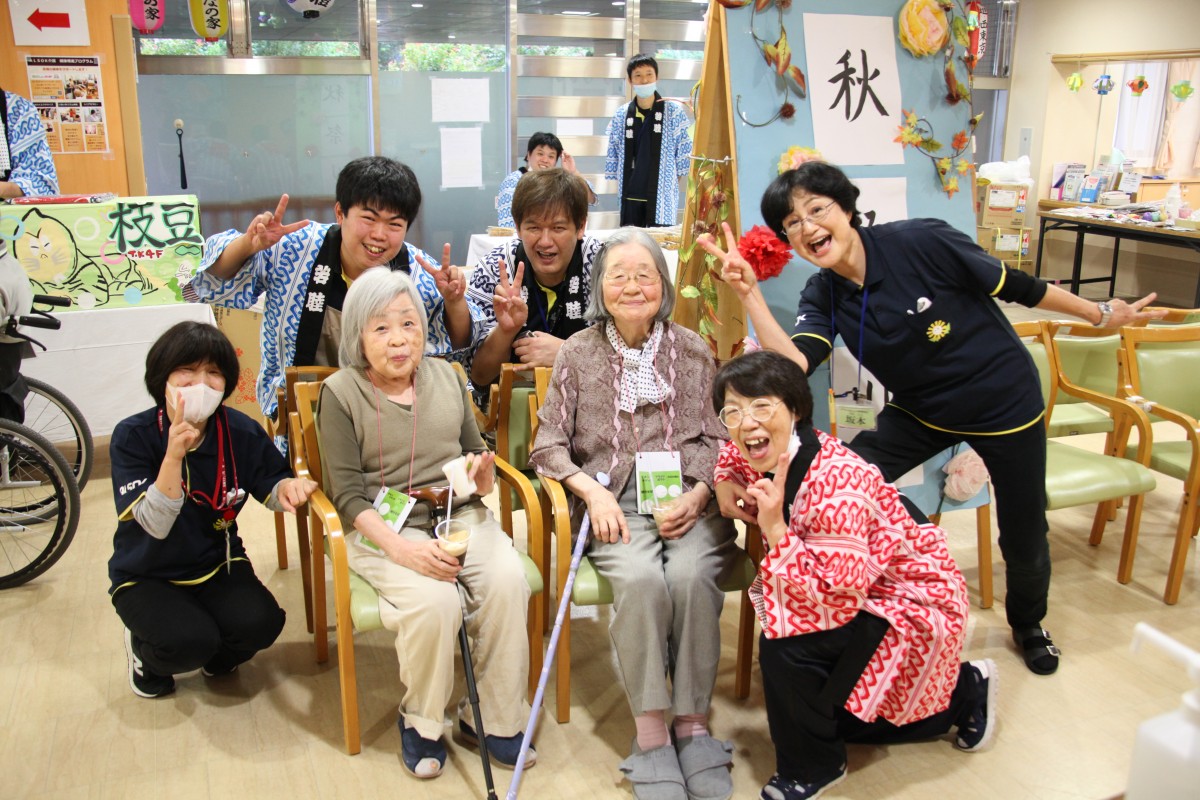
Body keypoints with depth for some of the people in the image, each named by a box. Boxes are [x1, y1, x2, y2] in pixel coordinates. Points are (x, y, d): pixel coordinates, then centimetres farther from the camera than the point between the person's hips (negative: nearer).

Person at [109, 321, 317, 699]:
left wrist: (288, 486, -27)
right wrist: (174, 455, -39)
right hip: (147, 577, -2)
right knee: (189, 641, -28)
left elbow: (270, 488, -1)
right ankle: (144, 653, 10)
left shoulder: (242, 432, -11)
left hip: (217, 565, 3)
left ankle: (217, 656, 14)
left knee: (261, 624, -23)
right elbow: (156, 525, -25)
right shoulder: (132, 436, -18)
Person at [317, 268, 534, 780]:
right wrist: (399, 547, -23)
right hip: (383, 527, -4)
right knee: (432, 601, -31)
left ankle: (496, 720, -7)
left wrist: (484, 477, -6)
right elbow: (348, 495, -7)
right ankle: (420, 720, -2)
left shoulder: (447, 377, 12)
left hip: (460, 515, 4)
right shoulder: (341, 393, -1)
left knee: (508, 580, -25)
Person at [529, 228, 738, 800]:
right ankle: (649, 735, -18)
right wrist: (593, 493, -9)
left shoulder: (692, 350, 9)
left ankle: (693, 726, -15)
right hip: (615, 504, 0)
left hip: (689, 501, 1)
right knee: (641, 579, -31)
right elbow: (548, 444, 7)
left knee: (691, 576, -30)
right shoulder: (578, 353, 7)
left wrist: (697, 496, -8)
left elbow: (718, 437, 9)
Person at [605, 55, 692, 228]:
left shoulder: (674, 112, 0)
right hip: (630, 195, 3)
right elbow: (613, 153, 13)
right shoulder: (621, 115, 7)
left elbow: (684, 150, 3)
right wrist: (618, 184, 10)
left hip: (661, 194, -2)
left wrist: (674, 180, 1)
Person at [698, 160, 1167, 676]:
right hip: (922, 413, 3)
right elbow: (792, 363, -29)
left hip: (1005, 401, -3)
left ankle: (1028, 626, 45)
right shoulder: (823, 296, -11)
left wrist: (1099, 314, -2)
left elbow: (1015, 286, -14)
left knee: (1024, 538, 11)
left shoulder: (922, 242, -25)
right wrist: (750, 293, -36)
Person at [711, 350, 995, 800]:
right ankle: (963, 693, 35)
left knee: (786, 645, -29)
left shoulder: (835, 486, -36)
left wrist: (775, 530, -40)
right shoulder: (764, 459, -12)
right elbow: (733, 454, 14)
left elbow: (837, 600, -37)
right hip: (858, 599, 10)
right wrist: (724, 482, -7)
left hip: (914, 605, -9)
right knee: (826, 706, 19)